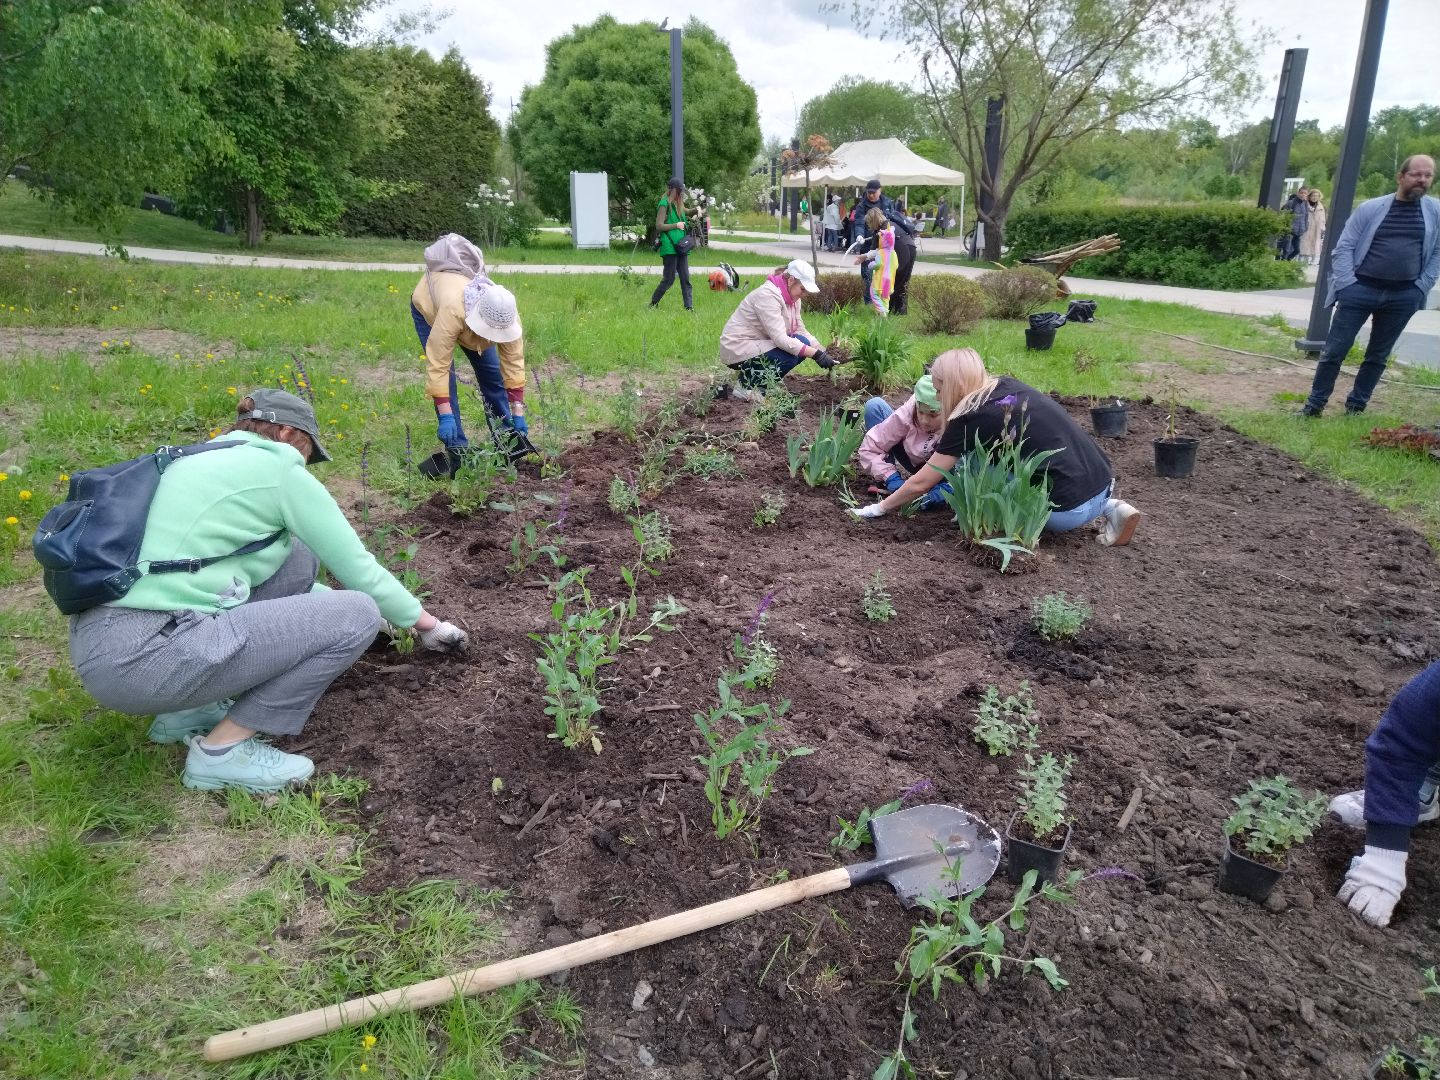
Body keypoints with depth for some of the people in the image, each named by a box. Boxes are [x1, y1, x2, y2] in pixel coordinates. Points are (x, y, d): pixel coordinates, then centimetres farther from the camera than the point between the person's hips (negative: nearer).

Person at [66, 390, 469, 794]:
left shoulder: (206, 461, 23)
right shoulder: (279, 470, -1)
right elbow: (357, 568, 6)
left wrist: (329, 598, 44)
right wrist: (428, 624, 19)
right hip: (145, 655, -9)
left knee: (297, 559, 18)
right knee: (356, 615, -4)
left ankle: (192, 709, 19)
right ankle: (222, 750, 1)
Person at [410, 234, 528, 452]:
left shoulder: (506, 314, -36)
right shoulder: (453, 310, -48)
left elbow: (514, 362, -29)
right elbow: (438, 365, -44)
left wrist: (518, 414, -29)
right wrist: (445, 416, -46)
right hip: (428, 304, -4)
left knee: (492, 372, 2)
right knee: (446, 376, -15)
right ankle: (457, 446, -9)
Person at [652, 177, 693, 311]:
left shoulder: (678, 203, 15)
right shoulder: (664, 203, -7)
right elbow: (659, 226, -13)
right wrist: (676, 225, -12)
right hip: (669, 247, -8)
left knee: (685, 279, 1)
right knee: (669, 279, -3)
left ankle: (689, 307, 0)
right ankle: (653, 304, 12)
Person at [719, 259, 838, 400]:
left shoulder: (791, 297, 4)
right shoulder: (768, 295, -24)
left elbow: (800, 330, 5)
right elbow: (780, 339, -30)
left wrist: (822, 352, -10)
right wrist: (816, 354, -32)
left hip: (757, 344, 9)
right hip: (738, 350, -9)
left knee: (803, 342, -4)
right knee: (790, 355, -24)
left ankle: (751, 374, 7)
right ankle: (745, 386, -8)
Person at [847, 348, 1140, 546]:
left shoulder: (970, 419, -7)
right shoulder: (1008, 386, 12)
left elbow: (920, 483, 0)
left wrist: (878, 508, 14)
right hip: (1103, 484, 7)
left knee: (967, 460, 1)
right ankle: (1108, 508, 15)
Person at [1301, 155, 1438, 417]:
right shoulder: (1371, 208, 0)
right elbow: (1343, 248, -1)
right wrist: (1347, 285, -10)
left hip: (1404, 296, 2)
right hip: (1361, 289, -2)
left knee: (1378, 356, 10)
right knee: (1334, 351, -2)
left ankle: (1356, 407, 21)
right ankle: (1314, 405, 9)